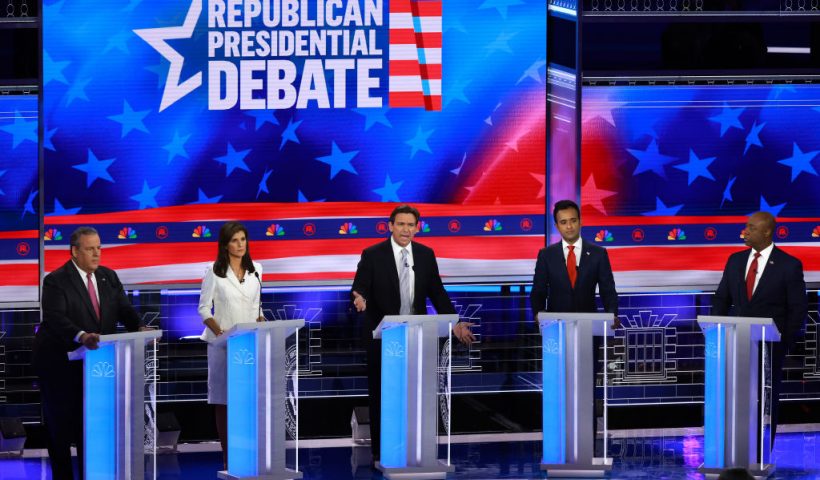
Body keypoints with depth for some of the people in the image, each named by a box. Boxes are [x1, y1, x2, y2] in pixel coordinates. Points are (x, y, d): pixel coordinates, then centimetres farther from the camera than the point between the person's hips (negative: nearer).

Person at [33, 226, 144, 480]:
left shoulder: (109, 277, 7)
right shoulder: (56, 281, -13)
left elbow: (124, 309, 2)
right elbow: (55, 318, -26)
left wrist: (140, 328, -20)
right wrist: (81, 336, -44)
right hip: (59, 362, -5)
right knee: (60, 424, 2)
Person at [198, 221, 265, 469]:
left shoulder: (255, 270, 10)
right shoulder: (214, 272, -2)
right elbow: (204, 309, -3)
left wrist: (260, 323, -3)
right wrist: (219, 331, -18)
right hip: (222, 343, -3)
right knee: (224, 398, -2)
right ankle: (229, 457, -1)